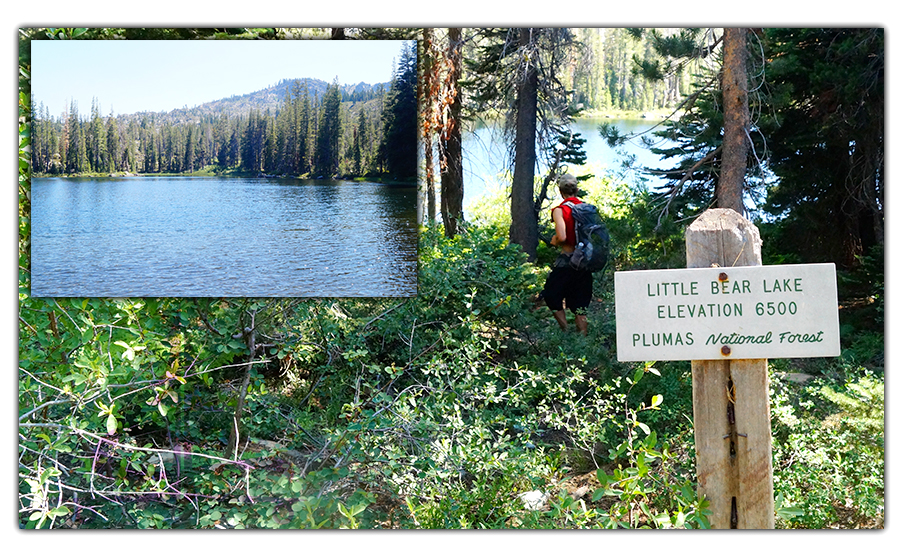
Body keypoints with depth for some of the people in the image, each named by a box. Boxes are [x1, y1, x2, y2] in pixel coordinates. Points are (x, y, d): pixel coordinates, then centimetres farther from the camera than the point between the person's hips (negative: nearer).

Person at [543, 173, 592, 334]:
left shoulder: (559, 210, -10)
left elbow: (562, 237, -21)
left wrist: (554, 241, 0)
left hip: (567, 260, -5)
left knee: (551, 296, 11)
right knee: (580, 306, 10)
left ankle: (566, 331, 1)